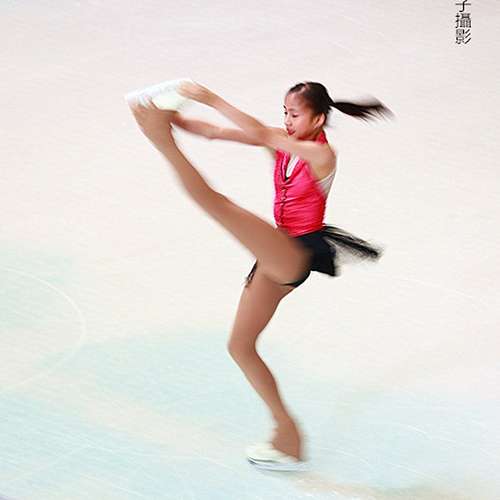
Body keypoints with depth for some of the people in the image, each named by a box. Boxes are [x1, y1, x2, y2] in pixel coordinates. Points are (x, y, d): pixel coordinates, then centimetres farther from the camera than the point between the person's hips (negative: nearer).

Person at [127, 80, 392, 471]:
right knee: (240, 346, 11)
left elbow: (261, 134, -27)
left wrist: (213, 100, -31)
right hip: (278, 259, 9)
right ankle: (288, 436, 16)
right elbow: (216, 132, -1)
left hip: (299, 255, -9)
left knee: (219, 205, -29)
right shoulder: (282, 142, 8)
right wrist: (174, 118, -17)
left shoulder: (321, 154, -14)